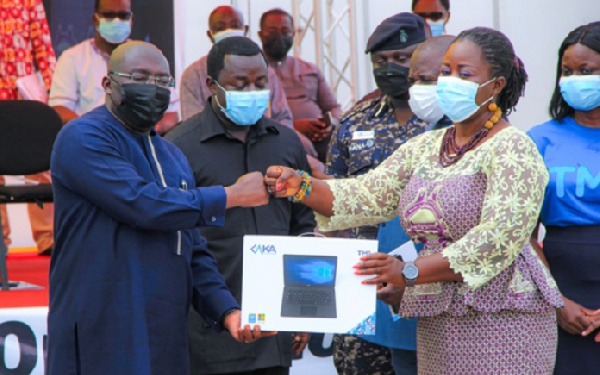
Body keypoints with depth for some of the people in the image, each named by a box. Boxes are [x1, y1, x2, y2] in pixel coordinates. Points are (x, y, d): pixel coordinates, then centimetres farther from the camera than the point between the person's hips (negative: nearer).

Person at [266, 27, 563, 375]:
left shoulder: (513, 149, -8)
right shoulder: (424, 147, 15)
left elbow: (500, 237, -19)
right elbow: (366, 196, 9)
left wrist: (410, 272, -25)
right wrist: (301, 187, -10)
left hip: (501, 321, -7)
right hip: (436, 323, 7)